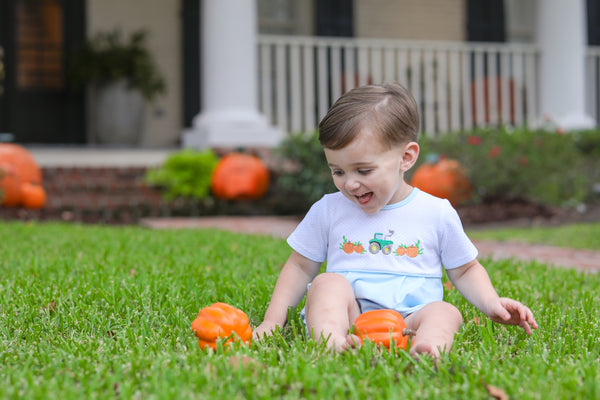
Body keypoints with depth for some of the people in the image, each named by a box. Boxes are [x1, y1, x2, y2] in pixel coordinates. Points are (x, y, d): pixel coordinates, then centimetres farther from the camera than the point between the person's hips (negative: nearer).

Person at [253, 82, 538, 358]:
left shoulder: (437, 213, 8)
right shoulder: (327, 210, 11)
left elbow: (465, 270, 20)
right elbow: (300, 266, 18)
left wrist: (491, 303, 1)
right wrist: (273, 320, 8)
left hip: (410, 318, 0)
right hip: (348, 318, 1)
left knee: (445, 313, -30)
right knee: (327, 283, -27)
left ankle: (426, 350, -61)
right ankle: (331, 341, -54)